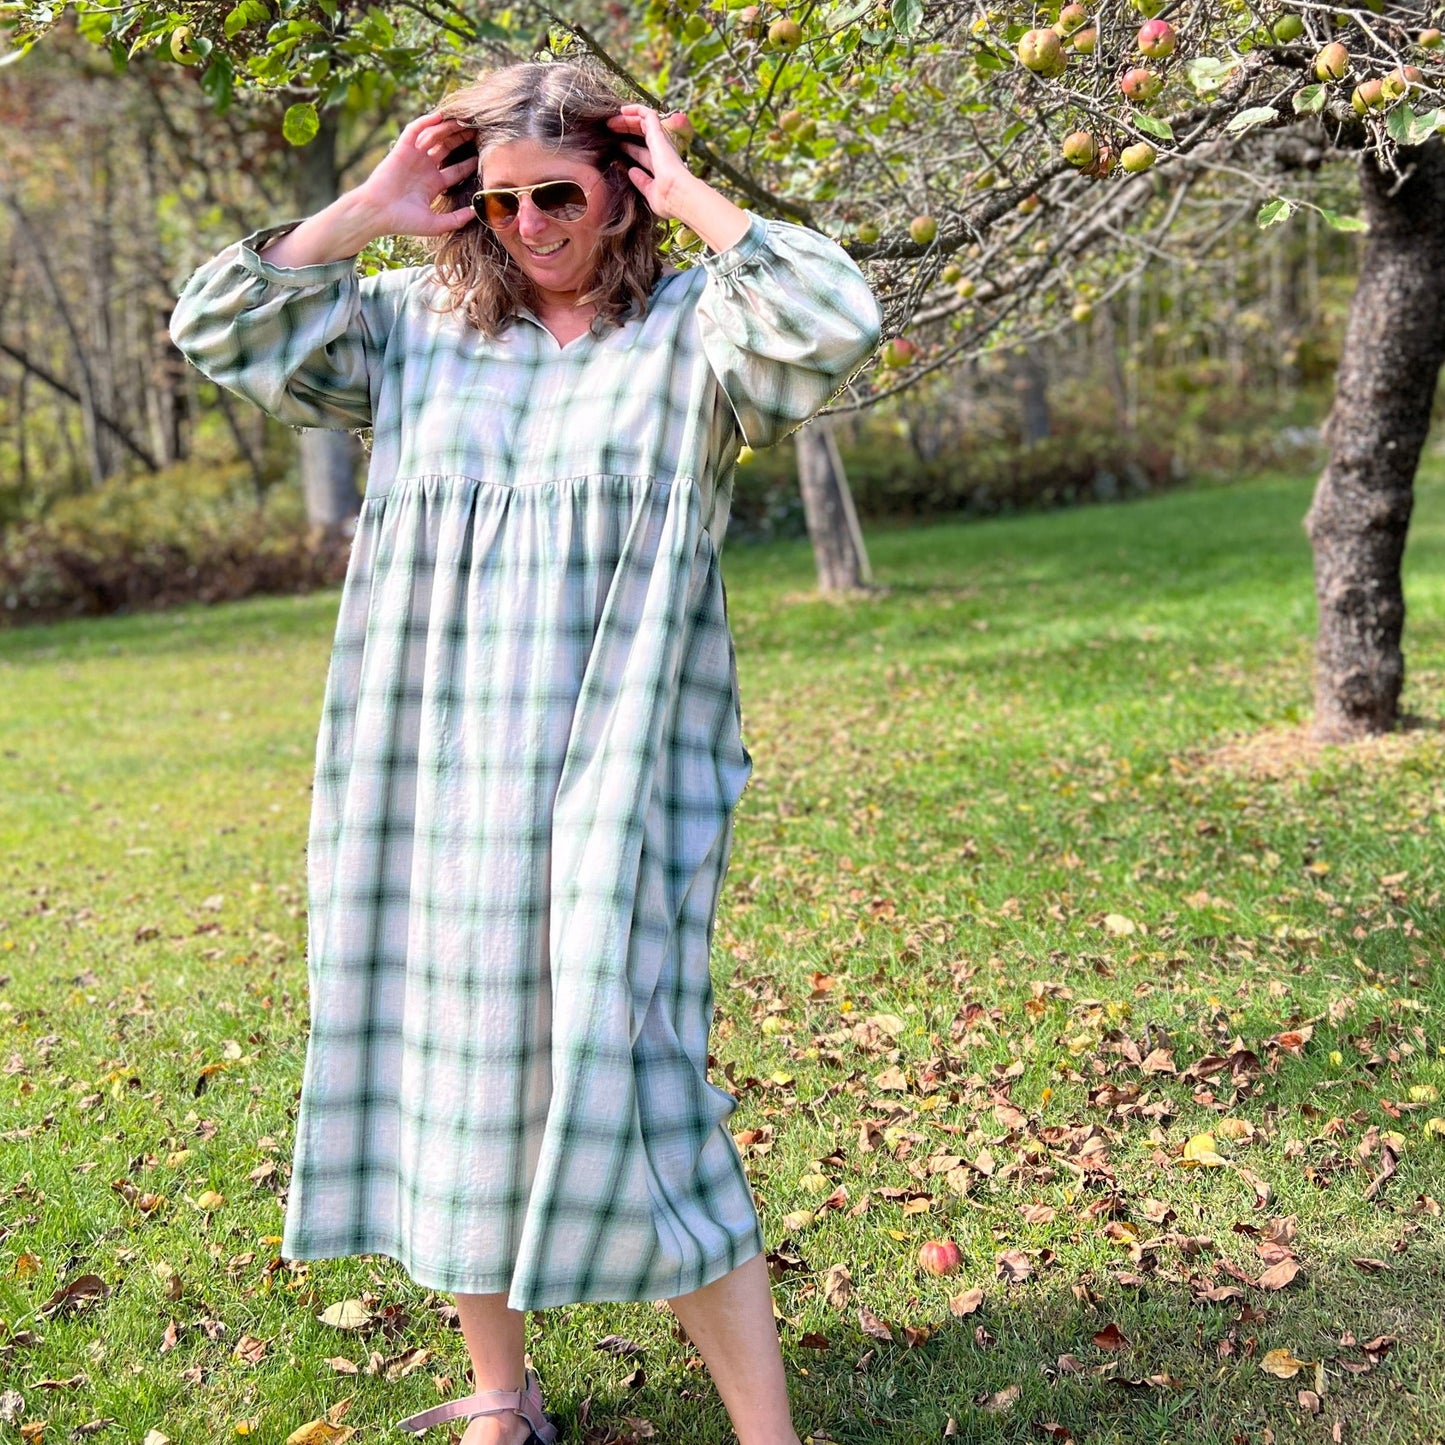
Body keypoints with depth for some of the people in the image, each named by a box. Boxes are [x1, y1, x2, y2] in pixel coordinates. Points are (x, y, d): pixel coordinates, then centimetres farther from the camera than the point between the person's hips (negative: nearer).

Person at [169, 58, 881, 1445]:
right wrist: (367, 210, 6)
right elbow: (217, 329, 11)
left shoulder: (691, 327, 0)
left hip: (612, 779, -4)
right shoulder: (416, 327, 12)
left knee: (623, 1083, -8)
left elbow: (836, 326, -18)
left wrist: (687, 195, -8)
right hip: (435, 777, 5)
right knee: (451, 1073, 11)